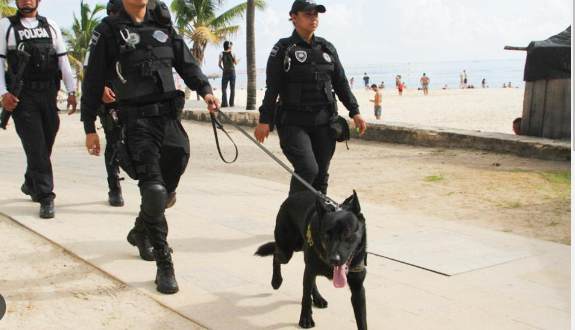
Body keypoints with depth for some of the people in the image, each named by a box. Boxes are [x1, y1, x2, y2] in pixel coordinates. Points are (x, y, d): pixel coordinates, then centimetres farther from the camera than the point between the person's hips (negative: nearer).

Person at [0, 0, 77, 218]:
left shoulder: (51, 26, 12)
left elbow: (63, 60, 11)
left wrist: (71, 91, 4)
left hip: (48, 94, 4)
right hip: (22, 96, -3)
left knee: (45, 145, 10)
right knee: (36, 148, -8)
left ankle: (30, 184, 33)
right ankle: (46, 198, -5)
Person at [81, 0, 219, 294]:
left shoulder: (163, 24, 12)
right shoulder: (109, 32, 0)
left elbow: (186, 63, 15)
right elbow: (93, 82, 3)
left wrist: (205, 90, -3)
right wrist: (89, 128, 2)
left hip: (169, 117, 5)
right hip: (137, 123, -5)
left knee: (168, 190, 12)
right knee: (154, 190, -14)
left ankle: (140, 232, 41)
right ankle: (164, 264, -3)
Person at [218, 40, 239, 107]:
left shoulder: (221, 54, -2)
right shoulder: (233, 54, -4)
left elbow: (219, 64, -1)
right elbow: (236, 63, 3)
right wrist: (238, 61, 25)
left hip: (225, 72, 0)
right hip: (232, 72, 0)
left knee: (224, 88, 5)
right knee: (232, 88, 7)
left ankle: (224, 103, -6)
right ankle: (231, 103, 5)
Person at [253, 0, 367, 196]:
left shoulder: (327, 48, 13)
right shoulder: (283, 49, -1)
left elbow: (341, 83, 16)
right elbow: (272, 88, -4)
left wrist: (354, 111, 9)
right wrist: (265, 120, -10)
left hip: (323, 121, 5)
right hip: (294, 121, -5)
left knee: (321, 176, 6)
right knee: (308, 169, -20)